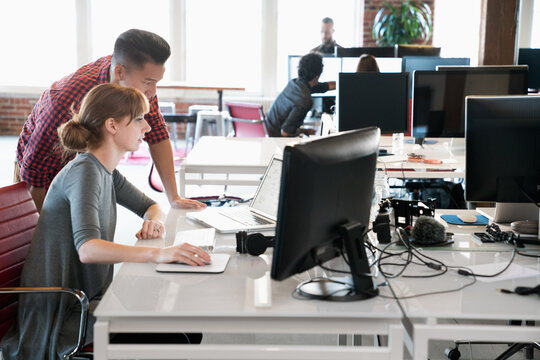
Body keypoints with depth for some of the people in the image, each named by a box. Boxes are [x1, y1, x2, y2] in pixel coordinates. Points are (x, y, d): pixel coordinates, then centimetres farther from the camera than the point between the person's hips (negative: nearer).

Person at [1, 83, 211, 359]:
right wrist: (158, 254, -47)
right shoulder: (84, 171, -20)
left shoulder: (105, 170, 9)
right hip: (59, 313, -9)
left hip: (87, 298, 9)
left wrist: (154, 220, -2)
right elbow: (87, 248, -35)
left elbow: (149, 205, 24)